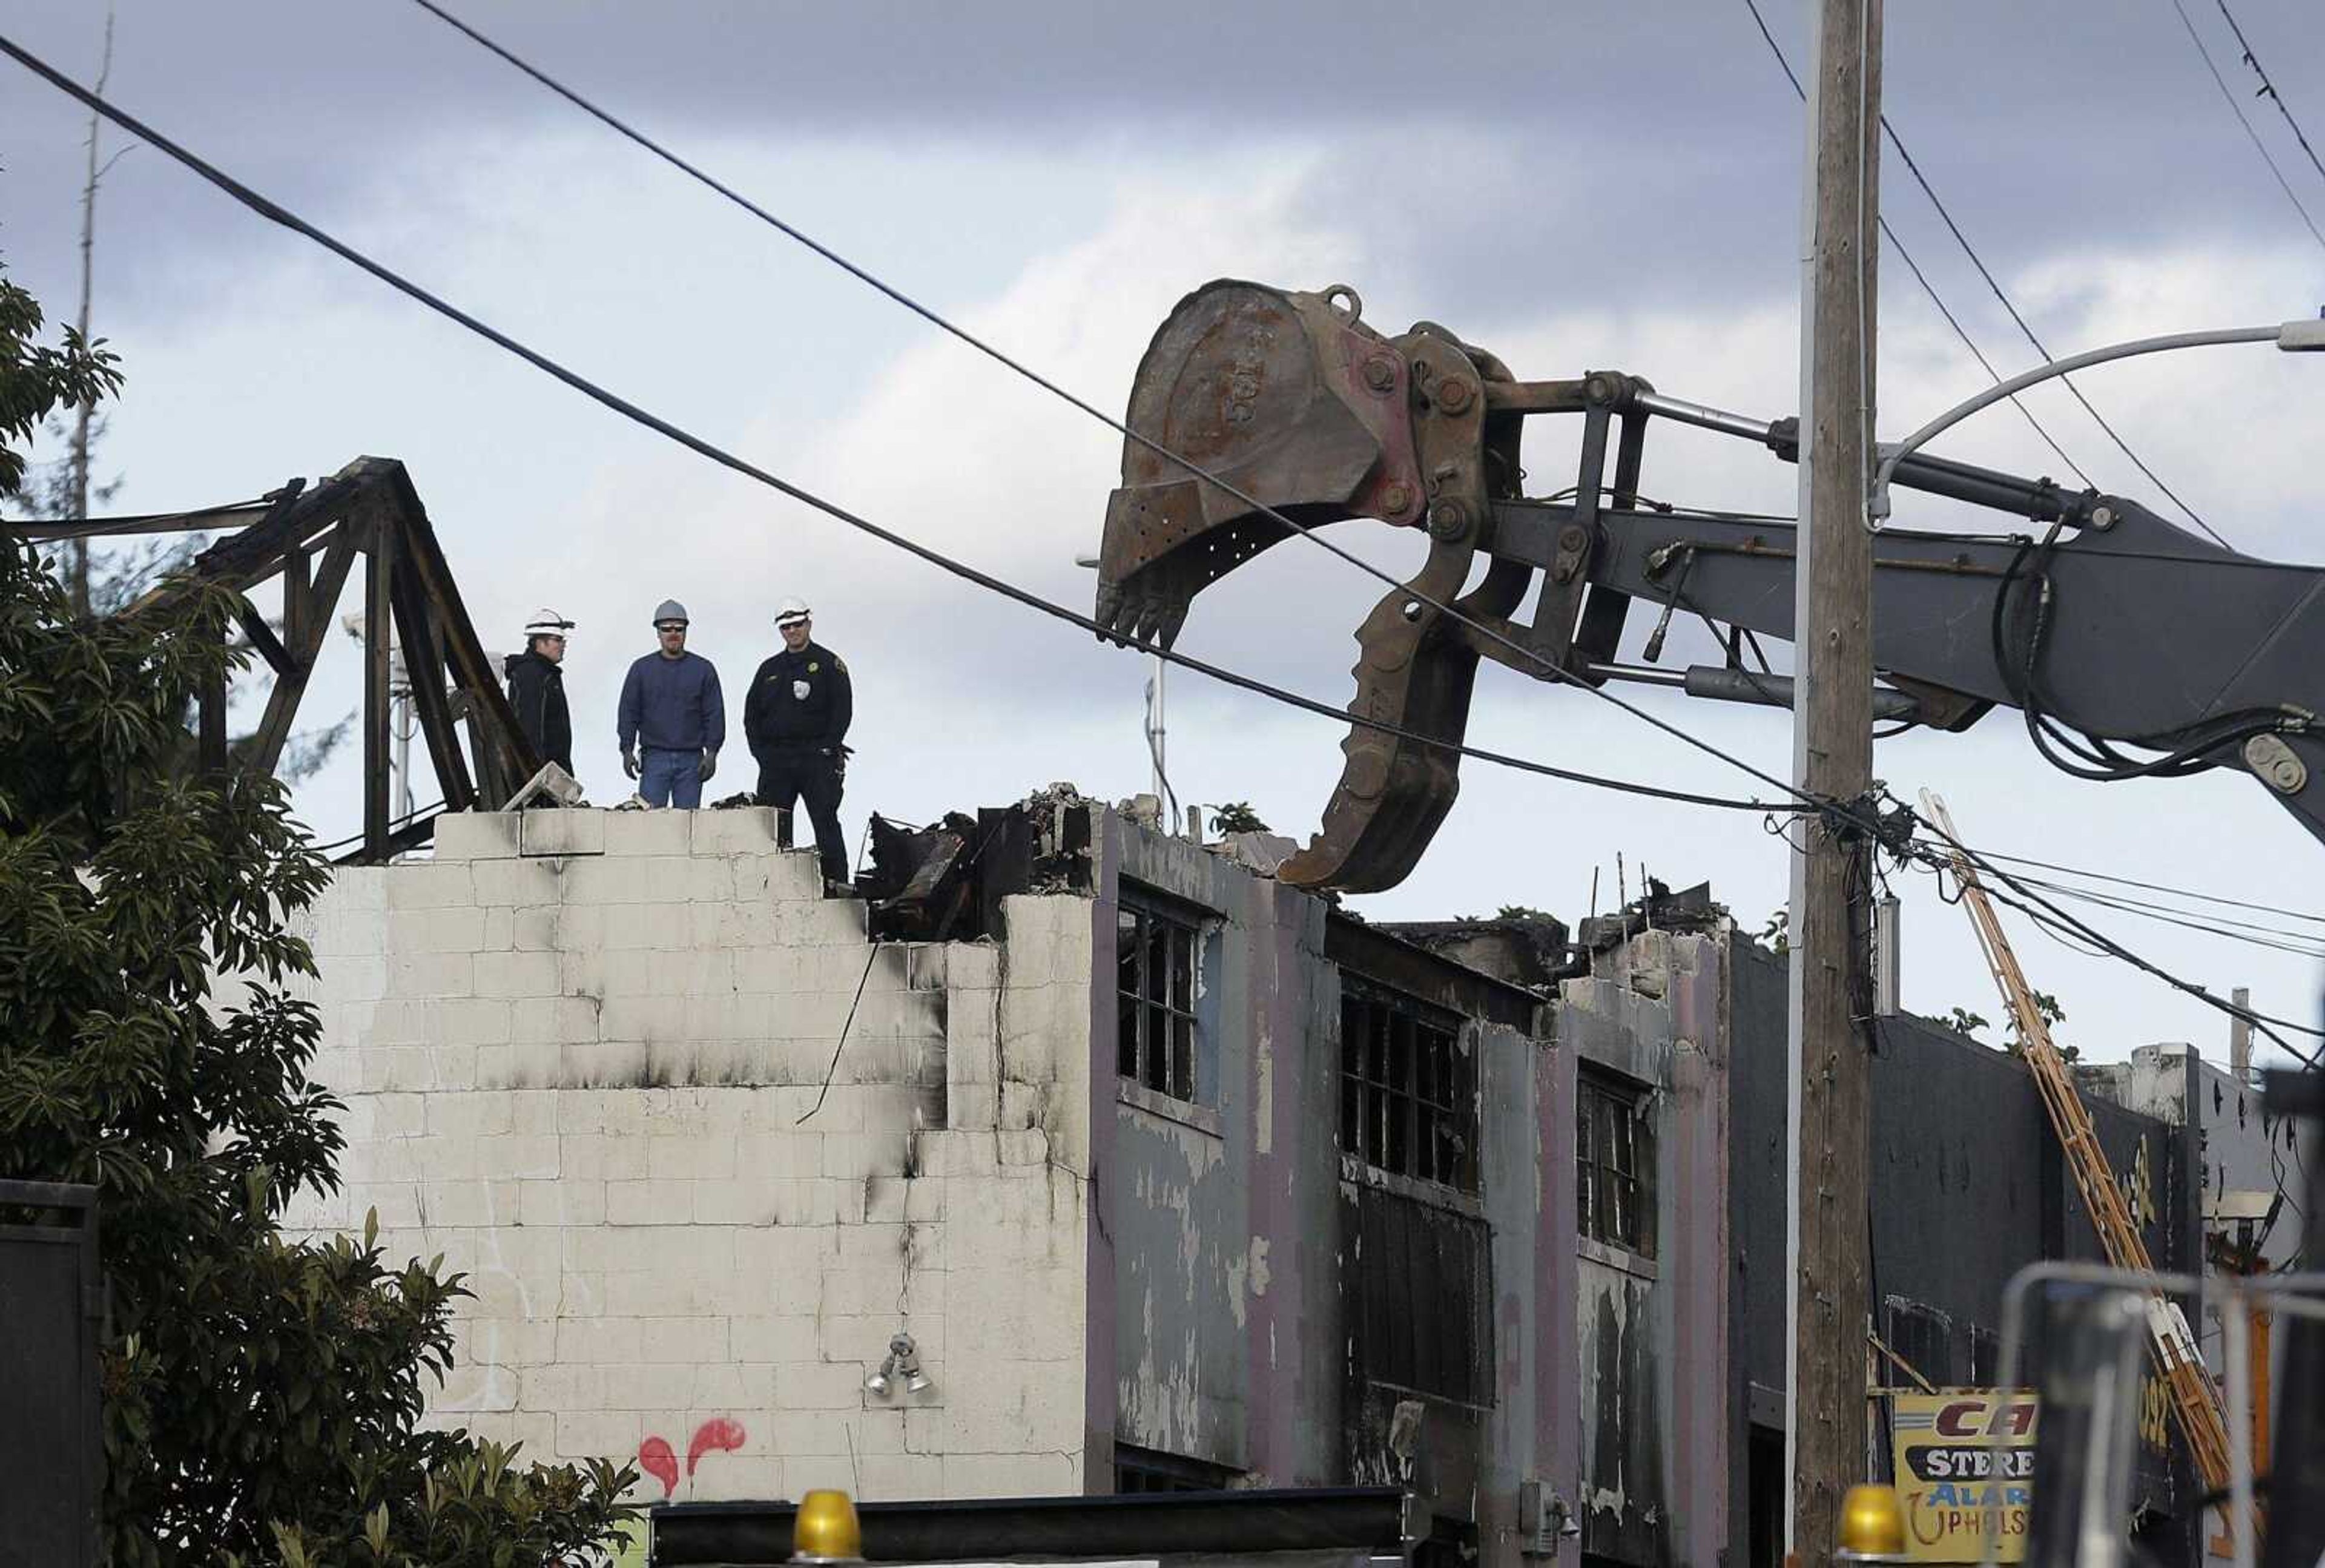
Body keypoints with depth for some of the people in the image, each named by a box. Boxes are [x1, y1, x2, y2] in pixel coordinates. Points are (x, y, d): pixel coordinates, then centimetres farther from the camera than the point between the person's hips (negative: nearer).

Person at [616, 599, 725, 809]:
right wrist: (627, 750, -2)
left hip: (691, 760, 1)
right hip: (655, 758, 0)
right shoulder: (642, 669, 8)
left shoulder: (703, 669, 8)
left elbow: (715, 715, 7)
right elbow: (628, 713, 8)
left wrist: (711, 752, -2)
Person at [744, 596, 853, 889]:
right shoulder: (770, 670, 18)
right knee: (773, 828, 0)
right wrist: (760, 751, 2)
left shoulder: (828, 664, 4)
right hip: (776, 760, 4)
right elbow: (751, 713, 16)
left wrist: (827, 749, -12)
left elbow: (843, 710, -3)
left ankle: (836, 881, -9)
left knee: (825, 822, -8)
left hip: (816, 758, -4)